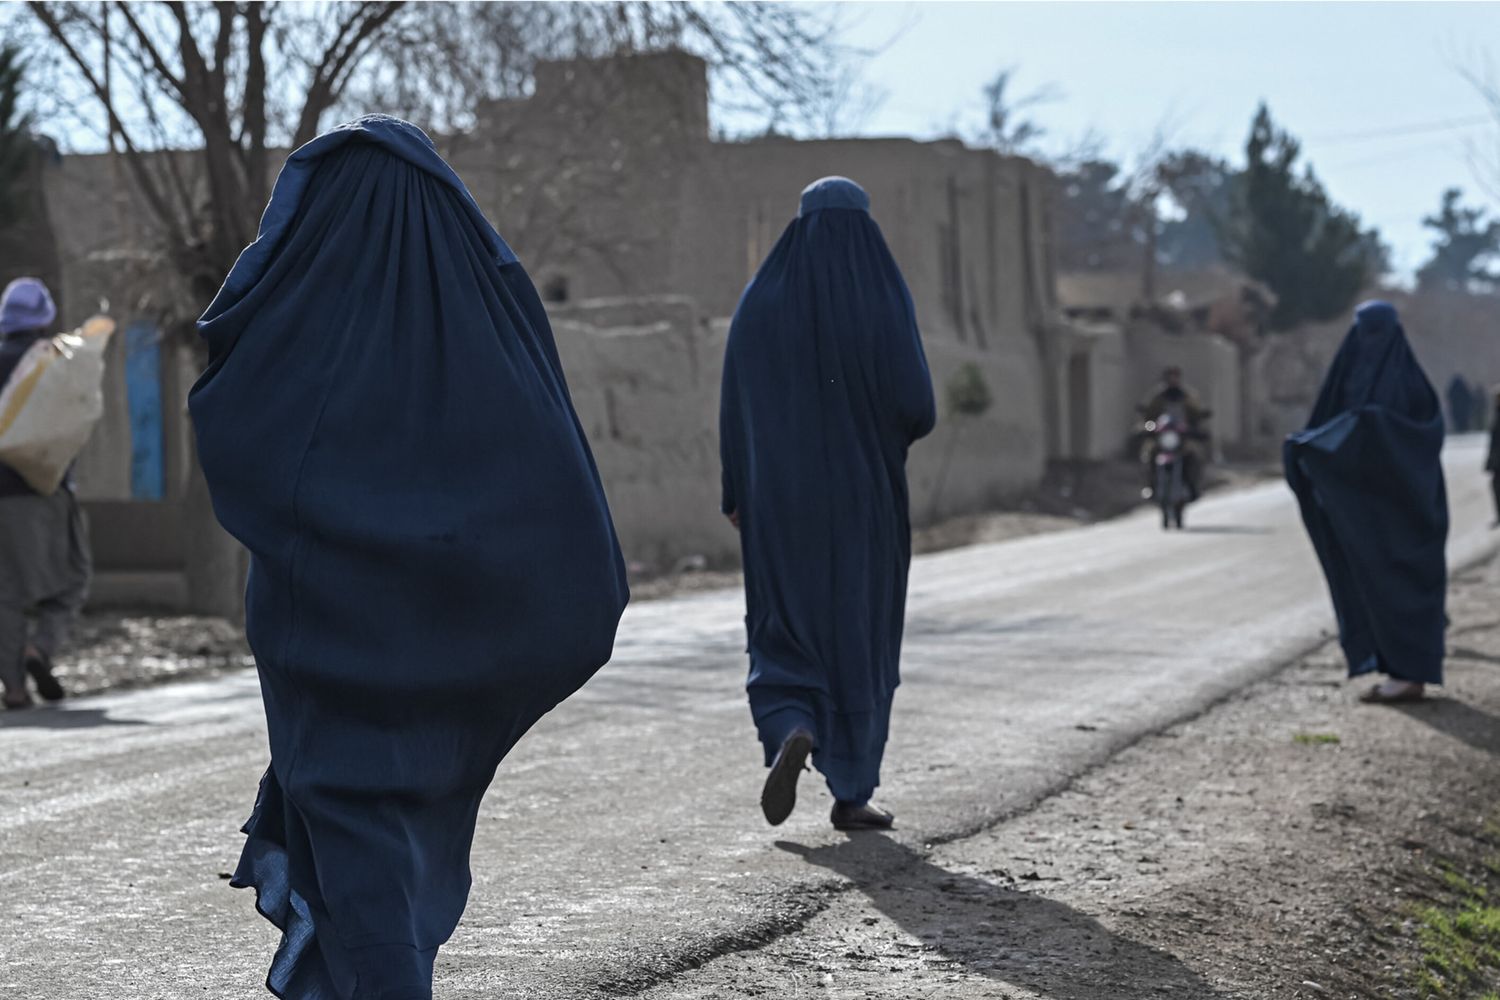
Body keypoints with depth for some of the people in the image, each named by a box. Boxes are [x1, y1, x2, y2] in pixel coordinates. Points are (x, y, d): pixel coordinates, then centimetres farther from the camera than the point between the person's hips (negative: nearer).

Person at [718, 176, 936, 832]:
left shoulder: (761, 300, 1)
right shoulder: (884, 299, -7)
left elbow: (736, 406, 1)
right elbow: (916, 404, -11)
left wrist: (736, 496, 9)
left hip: (781, 498, 1)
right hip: (863, 496, -1)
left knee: (784, 630, 10)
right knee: (860, 633, 10)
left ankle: (791, 736, -19)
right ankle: (851, 794, 11)